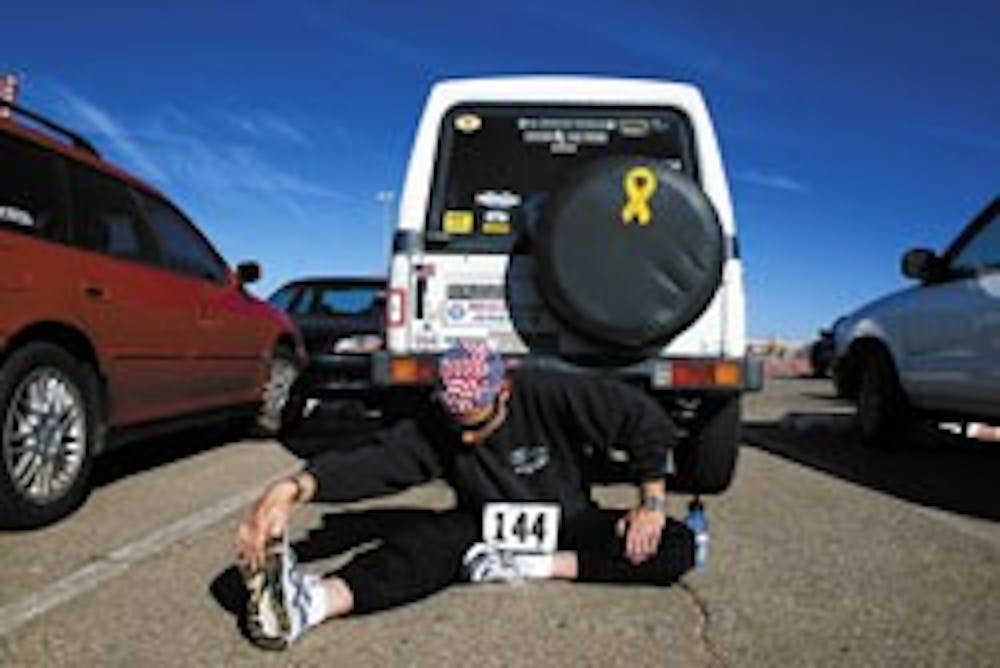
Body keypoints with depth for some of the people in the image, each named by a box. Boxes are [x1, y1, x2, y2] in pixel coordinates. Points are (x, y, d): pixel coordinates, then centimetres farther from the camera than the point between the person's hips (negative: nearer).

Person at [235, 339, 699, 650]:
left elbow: (646, 419, -16)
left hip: (565, 523, 0)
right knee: (426, 541, -33)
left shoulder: (549, 395, -23)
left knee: (677, 547, -23)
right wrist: (296, 487, -52)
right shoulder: (434, 426, -18)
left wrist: (652, 503, -18)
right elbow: (374, 460, -35)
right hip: (486, 527, 0)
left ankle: (533, 567, -28)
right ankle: (316, 600, -56)